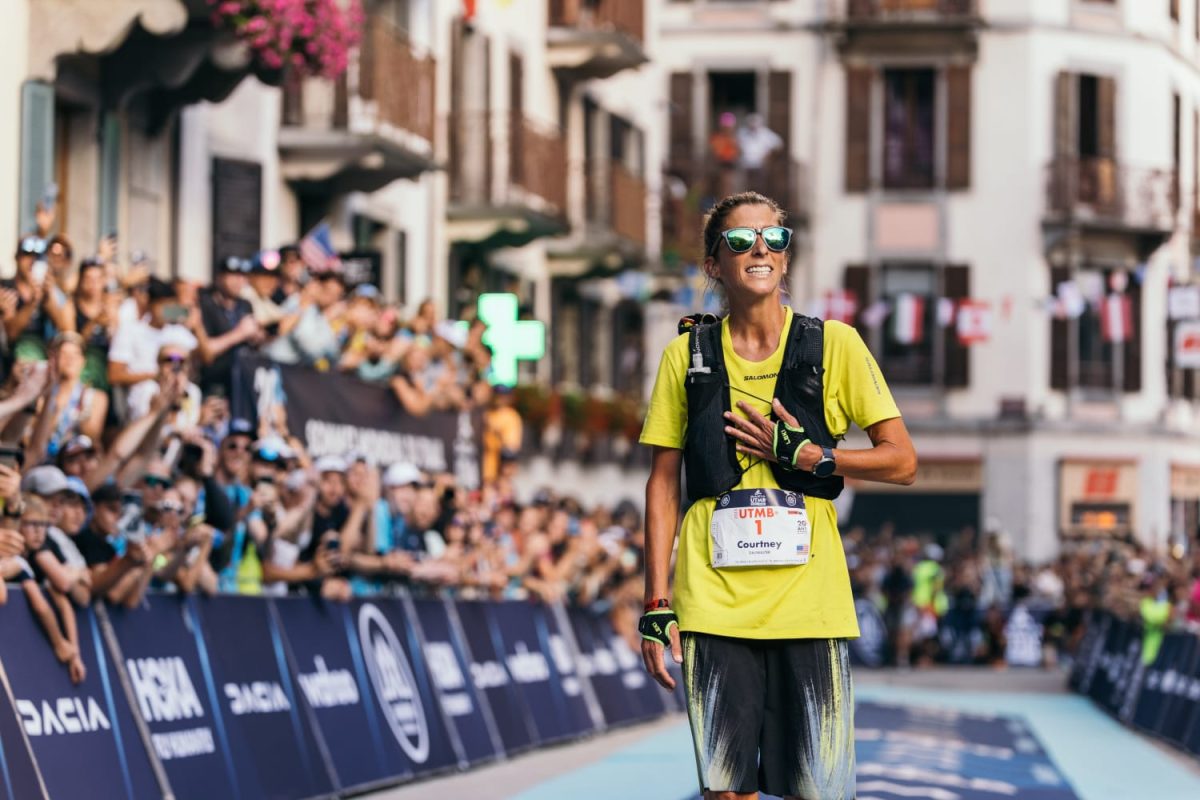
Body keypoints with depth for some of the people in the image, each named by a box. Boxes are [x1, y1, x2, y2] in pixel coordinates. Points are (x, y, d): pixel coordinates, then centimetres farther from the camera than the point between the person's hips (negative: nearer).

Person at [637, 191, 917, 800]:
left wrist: (805, 455, -7)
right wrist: (656, 603, 4)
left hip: (809, 604, -1)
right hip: (715, 605, 1)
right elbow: (663, 484, 10)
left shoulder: (835, 346, 5)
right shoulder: (687, 356, 8)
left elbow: (901, 461, 6)